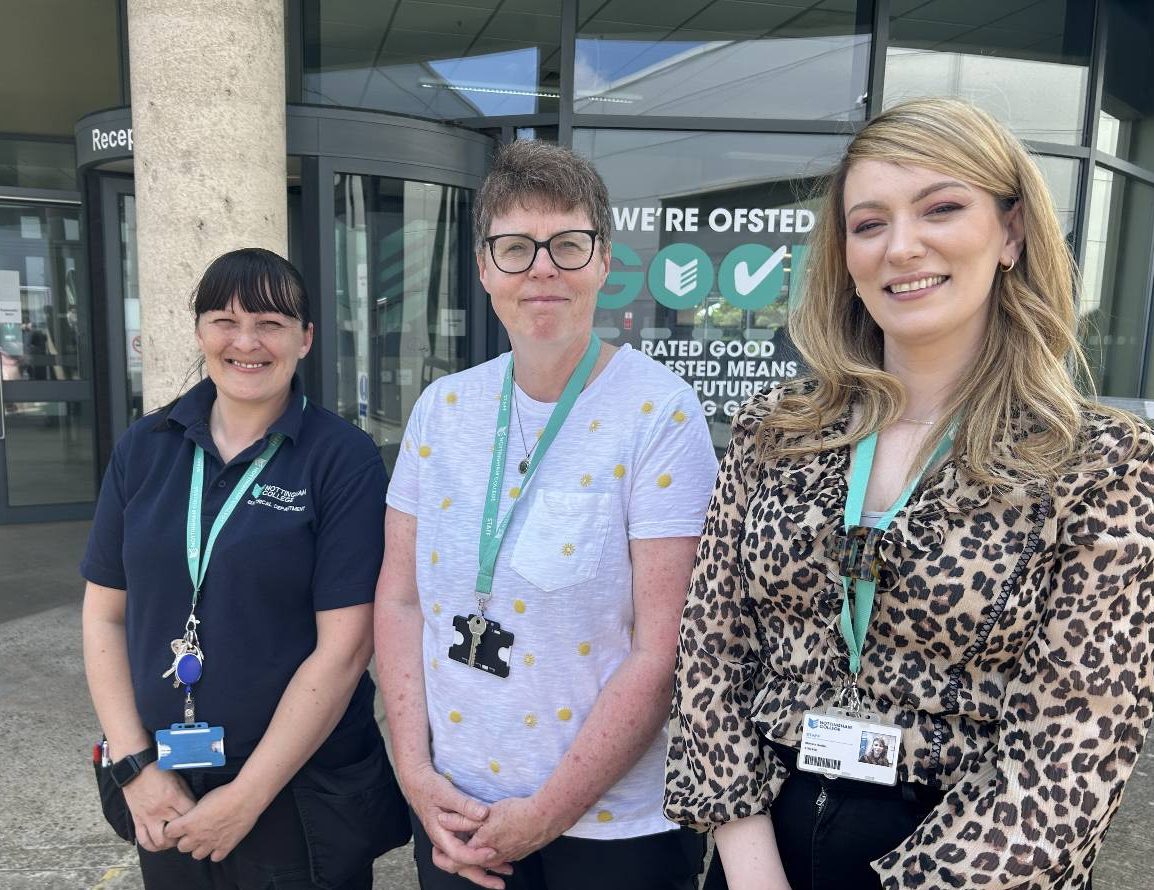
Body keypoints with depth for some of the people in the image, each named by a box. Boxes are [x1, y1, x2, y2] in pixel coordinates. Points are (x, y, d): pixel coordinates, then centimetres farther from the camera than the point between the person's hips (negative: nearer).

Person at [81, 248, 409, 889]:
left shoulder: (344, 458, -13)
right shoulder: (145, 448, 0)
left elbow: (344, 645, -15)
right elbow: (105, 616, 4)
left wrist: (246, 797, -13)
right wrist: (135, 765, -4)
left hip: (302, 796, -3)